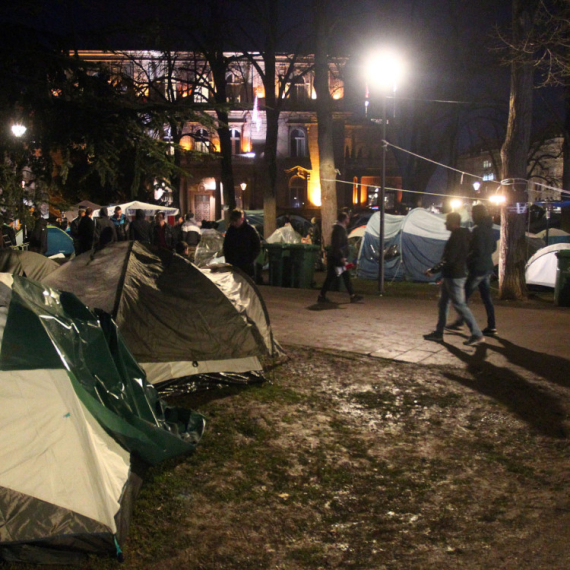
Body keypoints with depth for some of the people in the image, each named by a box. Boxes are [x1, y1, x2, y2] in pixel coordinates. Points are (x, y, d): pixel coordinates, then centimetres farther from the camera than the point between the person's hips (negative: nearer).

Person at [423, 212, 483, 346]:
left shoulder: (457, 237, -20)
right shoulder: (462, 235, 12)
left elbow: (449, 260, -24)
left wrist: (433, 270, -19)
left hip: (454, 277, -10)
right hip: (449, 276, 10)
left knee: (460, 305, -7)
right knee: (443, 304, 14)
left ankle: (476, 334, -3)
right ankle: (438, 333, 21)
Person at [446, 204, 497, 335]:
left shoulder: (478, 230, -18)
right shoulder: (489, 229, 10)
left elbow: (478, 251, -23)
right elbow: (493, 247, 20)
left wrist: (467, 259, -12)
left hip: (477, 269, -9)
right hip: (487, 268, 9)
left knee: (464, 296, 2)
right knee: (486, 298, 11)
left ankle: (459, 323, 9)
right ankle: (491, 327, 11)